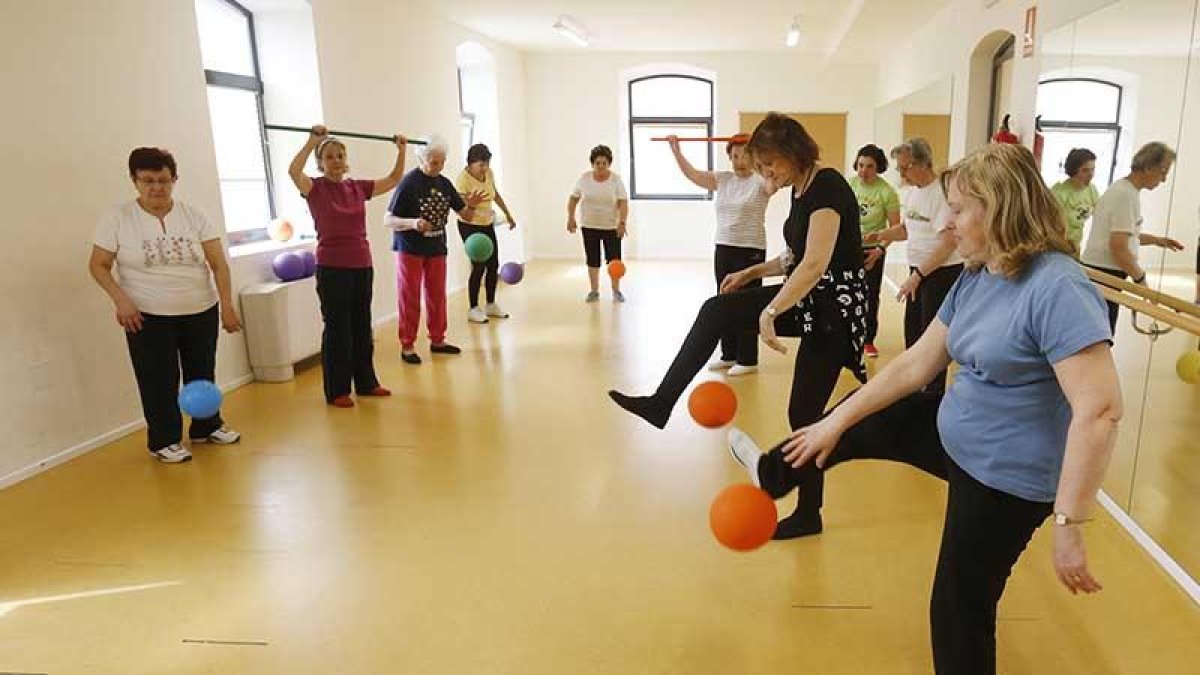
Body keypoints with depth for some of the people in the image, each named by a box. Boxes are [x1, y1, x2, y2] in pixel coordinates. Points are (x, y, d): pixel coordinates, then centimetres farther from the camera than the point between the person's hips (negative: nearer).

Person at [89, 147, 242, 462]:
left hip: (202, 311, 2)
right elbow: (98, 265, -2)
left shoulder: (194, 216, -3)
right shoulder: (117, 218, -6)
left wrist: (227, 305, -13)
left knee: (202, 373, 15)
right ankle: (164, 440, 19)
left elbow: (218, 263, -6)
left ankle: (207, 427, 33)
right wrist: (120, 299, -18)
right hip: (148, 317, -2)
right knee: (160, 380, 3)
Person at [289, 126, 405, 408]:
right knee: (337, 330, 3)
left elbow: (394, 179, 13)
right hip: (332, 268, -5)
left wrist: (401, 150, 3)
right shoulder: (315, 188, -5)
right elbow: (293, 171, -26)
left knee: (362, 327, 15)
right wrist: (313, 140, -29)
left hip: (362, 266, 5)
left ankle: (366, 382, 28)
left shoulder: (358, 187, 8)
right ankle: (336, 391, 14)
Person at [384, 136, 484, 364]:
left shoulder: (444, 183, 1)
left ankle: (437, 340, 28)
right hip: (410, 249, -5)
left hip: (436, 248, 6)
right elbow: (388, 220, -16)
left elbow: (466, 216, 5)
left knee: (437, 295, 14)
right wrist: (412, 223, -33)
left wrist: (471, 205, -16)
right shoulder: (409, 183, -16)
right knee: (409, 298, 2)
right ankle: (407, 346, 12)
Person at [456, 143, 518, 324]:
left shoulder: (488, 173, -2)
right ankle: (473, 309, 6)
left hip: (488, 224, 7)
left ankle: (491, 305, 23)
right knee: (479, 266, -7)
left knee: (493, 265, 8)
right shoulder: (463, 179, -22)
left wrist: (507, 214, 21)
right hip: (470, 226, -7)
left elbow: (496, 194, 15)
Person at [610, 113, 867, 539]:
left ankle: (808, 515, 17)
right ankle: (660, 404, -2)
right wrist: (752, 272, 10)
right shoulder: (800, 190, 9)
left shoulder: (827, 187, -20)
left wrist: (769, 312, -28)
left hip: (835, 306, -9)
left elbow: (815, 264, -29)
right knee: (716, 310, -4)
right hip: (807, 298, 9)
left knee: (804, 412, -2)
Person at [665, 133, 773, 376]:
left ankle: (747, 360, 8)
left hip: (750, 251, -6)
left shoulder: (760, 181, -9)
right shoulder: (722, 179, 8)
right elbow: (692, 174, 12)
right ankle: (729, 355, 25)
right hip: (723, 249, 7)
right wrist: (676, 149, 10)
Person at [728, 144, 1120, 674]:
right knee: (859, 422, 19)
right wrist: (836, 422, 3)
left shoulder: (1056, 287, -27)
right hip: (954, 433, 8)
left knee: (960, 607, 7)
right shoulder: (975, 278, 0)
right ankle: (772, 475, 46)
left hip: (1004, 475, -8)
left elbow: (1100, 411, -32)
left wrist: (1069, 526, -31)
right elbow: (916, 363, 3)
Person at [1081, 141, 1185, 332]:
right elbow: (1118, 248, -21)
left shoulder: (1120, 188, 14)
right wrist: (1141, 279, -12)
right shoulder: (1128, 196, -16)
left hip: (1095, 271, 10)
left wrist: (1157, 240, 22)